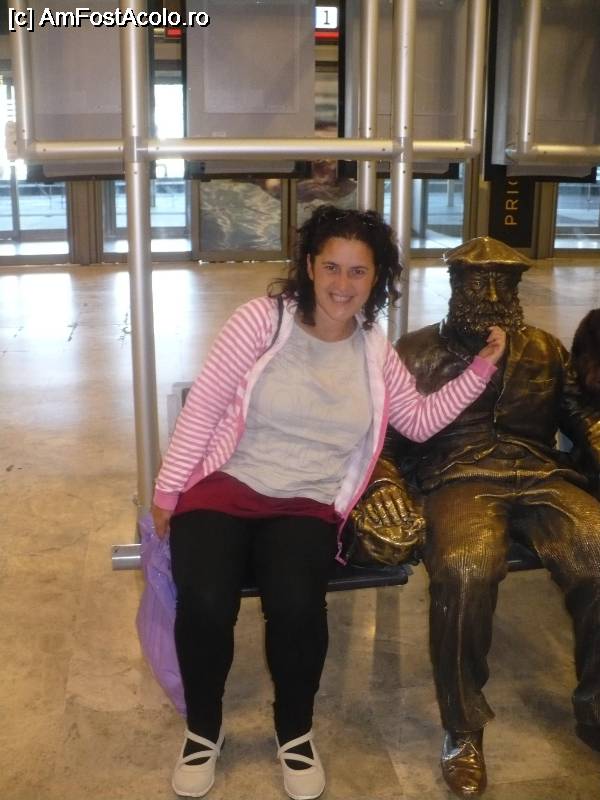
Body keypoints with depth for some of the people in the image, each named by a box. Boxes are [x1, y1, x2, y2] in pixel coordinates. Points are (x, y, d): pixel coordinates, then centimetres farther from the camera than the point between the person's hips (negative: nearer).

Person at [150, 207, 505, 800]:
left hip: (308, 505, 2)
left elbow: (421, 421, 17)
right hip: (225, 486, -1)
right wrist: (168, 489, -4)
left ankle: (295, 734, 2)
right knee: (205, 602, -28)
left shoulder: (374, 351, 8)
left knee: (296, 605, -29)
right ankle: (202, 729, 4)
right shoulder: (263, 318, -5)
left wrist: (482, 367, 9)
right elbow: (204, 404, -4)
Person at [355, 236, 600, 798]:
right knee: (465, 566, -37)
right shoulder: (416, 351, 13)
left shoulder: (544, 349, 22)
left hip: (541, 476, 3)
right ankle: (463, 729, -14)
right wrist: (383, 486, -11)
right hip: (461, 479, -3)